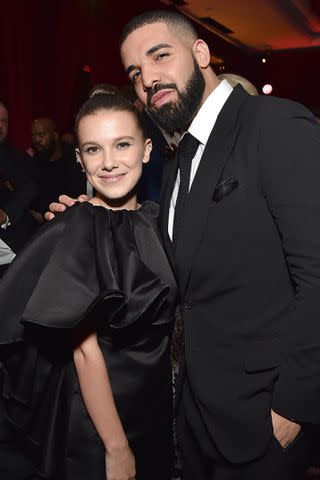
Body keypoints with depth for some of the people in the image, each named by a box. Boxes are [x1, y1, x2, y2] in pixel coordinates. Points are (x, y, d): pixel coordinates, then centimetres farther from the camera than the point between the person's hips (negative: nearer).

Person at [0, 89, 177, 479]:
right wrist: (117, 448, -17)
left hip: (155, 403, 6)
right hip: (93, 411, -6)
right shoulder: (72, 231, -20)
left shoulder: (155, 219, -2)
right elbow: (84, 351, -21)